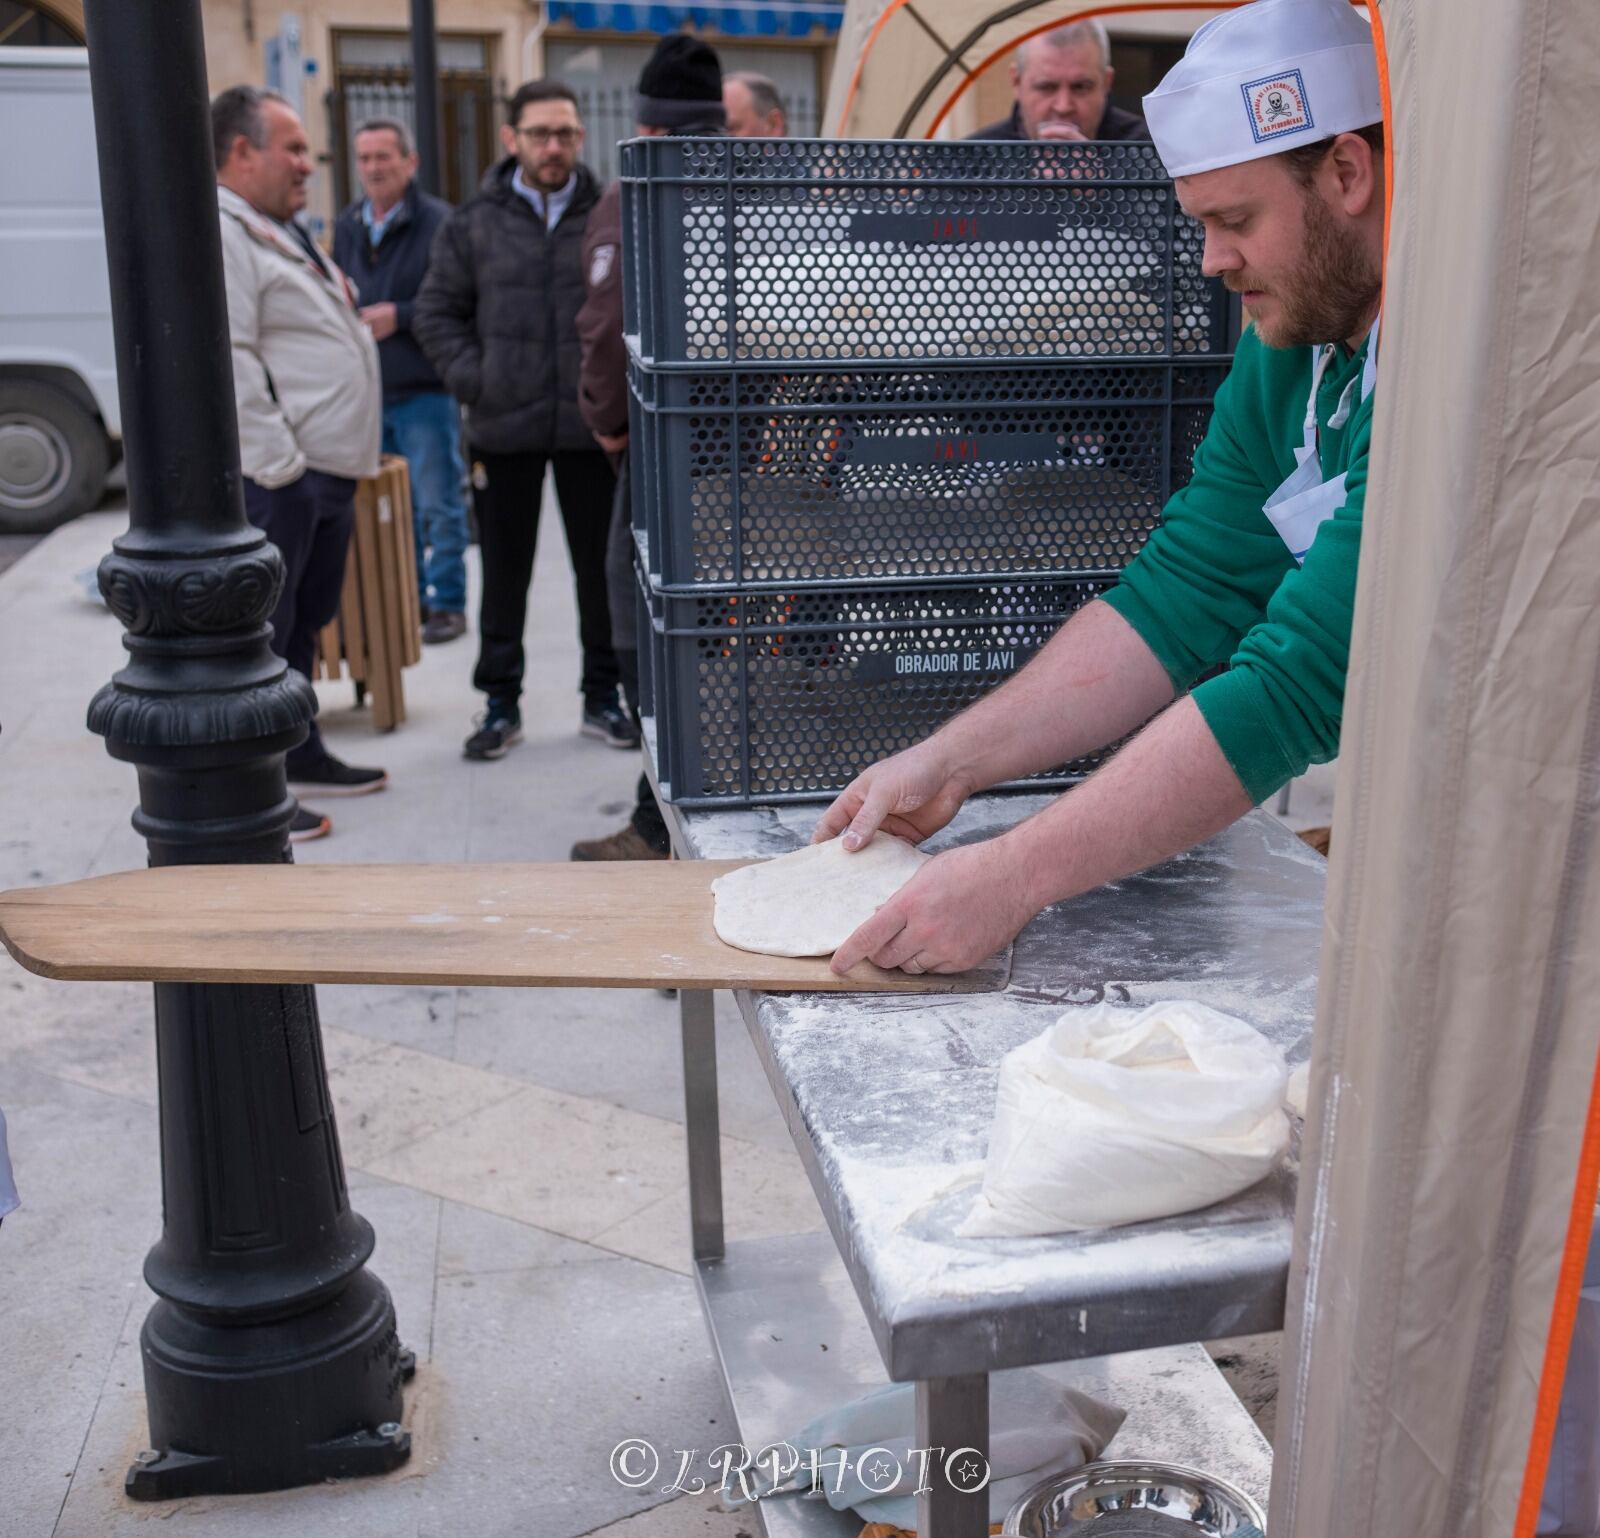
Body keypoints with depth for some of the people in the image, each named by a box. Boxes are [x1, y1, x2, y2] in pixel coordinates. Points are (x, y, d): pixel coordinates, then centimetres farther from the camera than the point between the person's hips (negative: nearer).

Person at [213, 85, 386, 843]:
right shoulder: (219, 234, -14)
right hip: (276, 479, -10)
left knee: (304, 624, 19)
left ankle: (301, 755, 33)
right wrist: (281, 464, -22)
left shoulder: (279, 229, 21)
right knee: (261, 633, -5)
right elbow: (228, 363, -21)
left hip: (324, 472, 10)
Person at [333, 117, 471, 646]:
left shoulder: (438, 222, -9)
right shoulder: (347, 226, 13)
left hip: (424, 390, -6)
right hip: (365, 392, 7)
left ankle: (447, 603, 9)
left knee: (438, 506, -1)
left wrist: (399, 316, -18)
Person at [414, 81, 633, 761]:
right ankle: (501, 702, 19)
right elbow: (436, 311, 10)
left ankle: (603, 696, 21)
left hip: (590, 425, 0)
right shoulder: (475, 223, 5)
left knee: (602, 566, 8)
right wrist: (473, 380, -3)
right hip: (504, 427, 1)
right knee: (504, 572, 8)